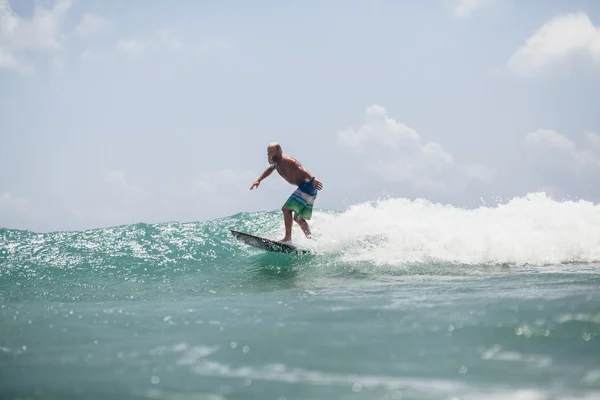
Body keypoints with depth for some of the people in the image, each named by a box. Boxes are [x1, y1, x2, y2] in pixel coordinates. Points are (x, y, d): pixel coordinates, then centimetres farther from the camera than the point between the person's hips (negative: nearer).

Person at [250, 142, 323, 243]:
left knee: (286, 209, -15)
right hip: (306, 189, 11)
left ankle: (288, 238, -18)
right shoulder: (277, 163, 16)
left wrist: (312, 179, -42)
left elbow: (301, 168, -28)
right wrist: (258, 180, 35)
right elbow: (270, 169, 39)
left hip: (308, 186, -11)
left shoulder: (286, 160, -14)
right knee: (298, 218, 14)